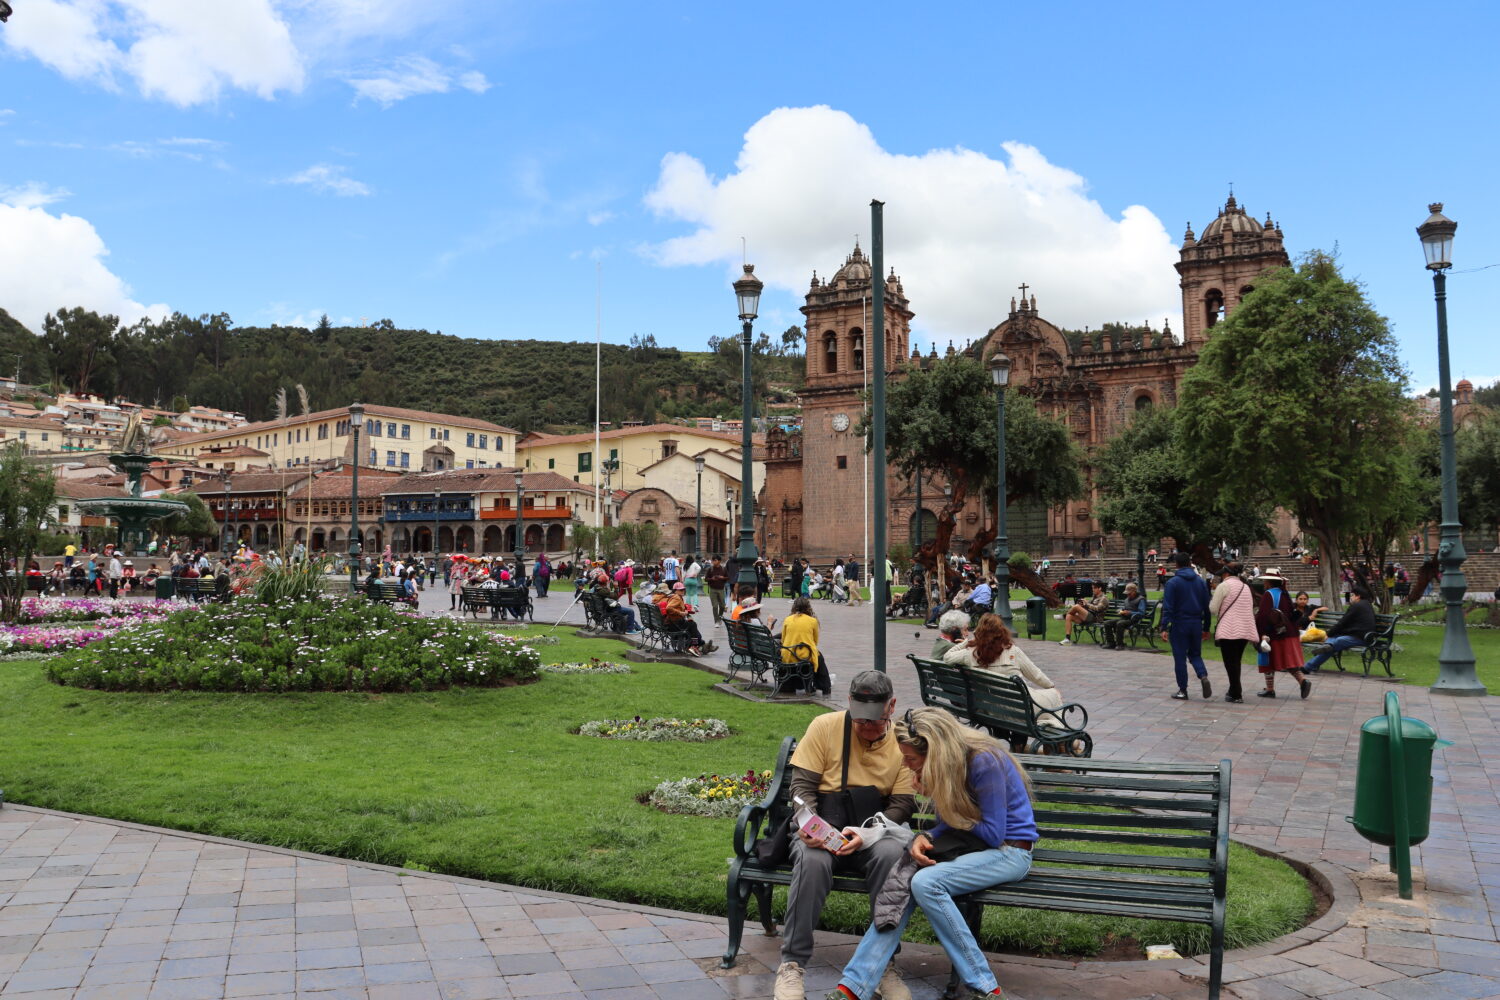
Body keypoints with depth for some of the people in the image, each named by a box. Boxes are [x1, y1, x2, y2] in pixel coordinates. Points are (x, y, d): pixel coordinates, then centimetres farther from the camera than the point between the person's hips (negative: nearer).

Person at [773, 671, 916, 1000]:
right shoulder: (825, 726, -3)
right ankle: (792, 965, -23)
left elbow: (902, 804, -2)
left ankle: (884, 963, -20)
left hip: (874, 829, 1)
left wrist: (867, 834, -20)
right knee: (812, 860, -36)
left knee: (892, 853, -35)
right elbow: (801, 785, -2)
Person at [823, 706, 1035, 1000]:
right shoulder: (946, 763, 1)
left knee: (926, 882, -30)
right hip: (969, 844, 7)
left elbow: (993, 834, -18)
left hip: (1009, 851, -7)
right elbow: (950, 823, 7)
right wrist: (925, 838, -14)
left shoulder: (984, 762, -23)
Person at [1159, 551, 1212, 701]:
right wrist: (1206, 628, 16)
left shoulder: (1172, 583, -8)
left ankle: (1182, 690, 7)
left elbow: (1167, 607, -13)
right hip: (1196, 624, 4)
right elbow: (1206, 606, 9)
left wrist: (1164, 628, -13)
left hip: (1179, 625, -4)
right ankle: (1203, 676, -9)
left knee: (1180, 658, 4)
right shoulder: (1201, 582, 6)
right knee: (1195, 654, 18)